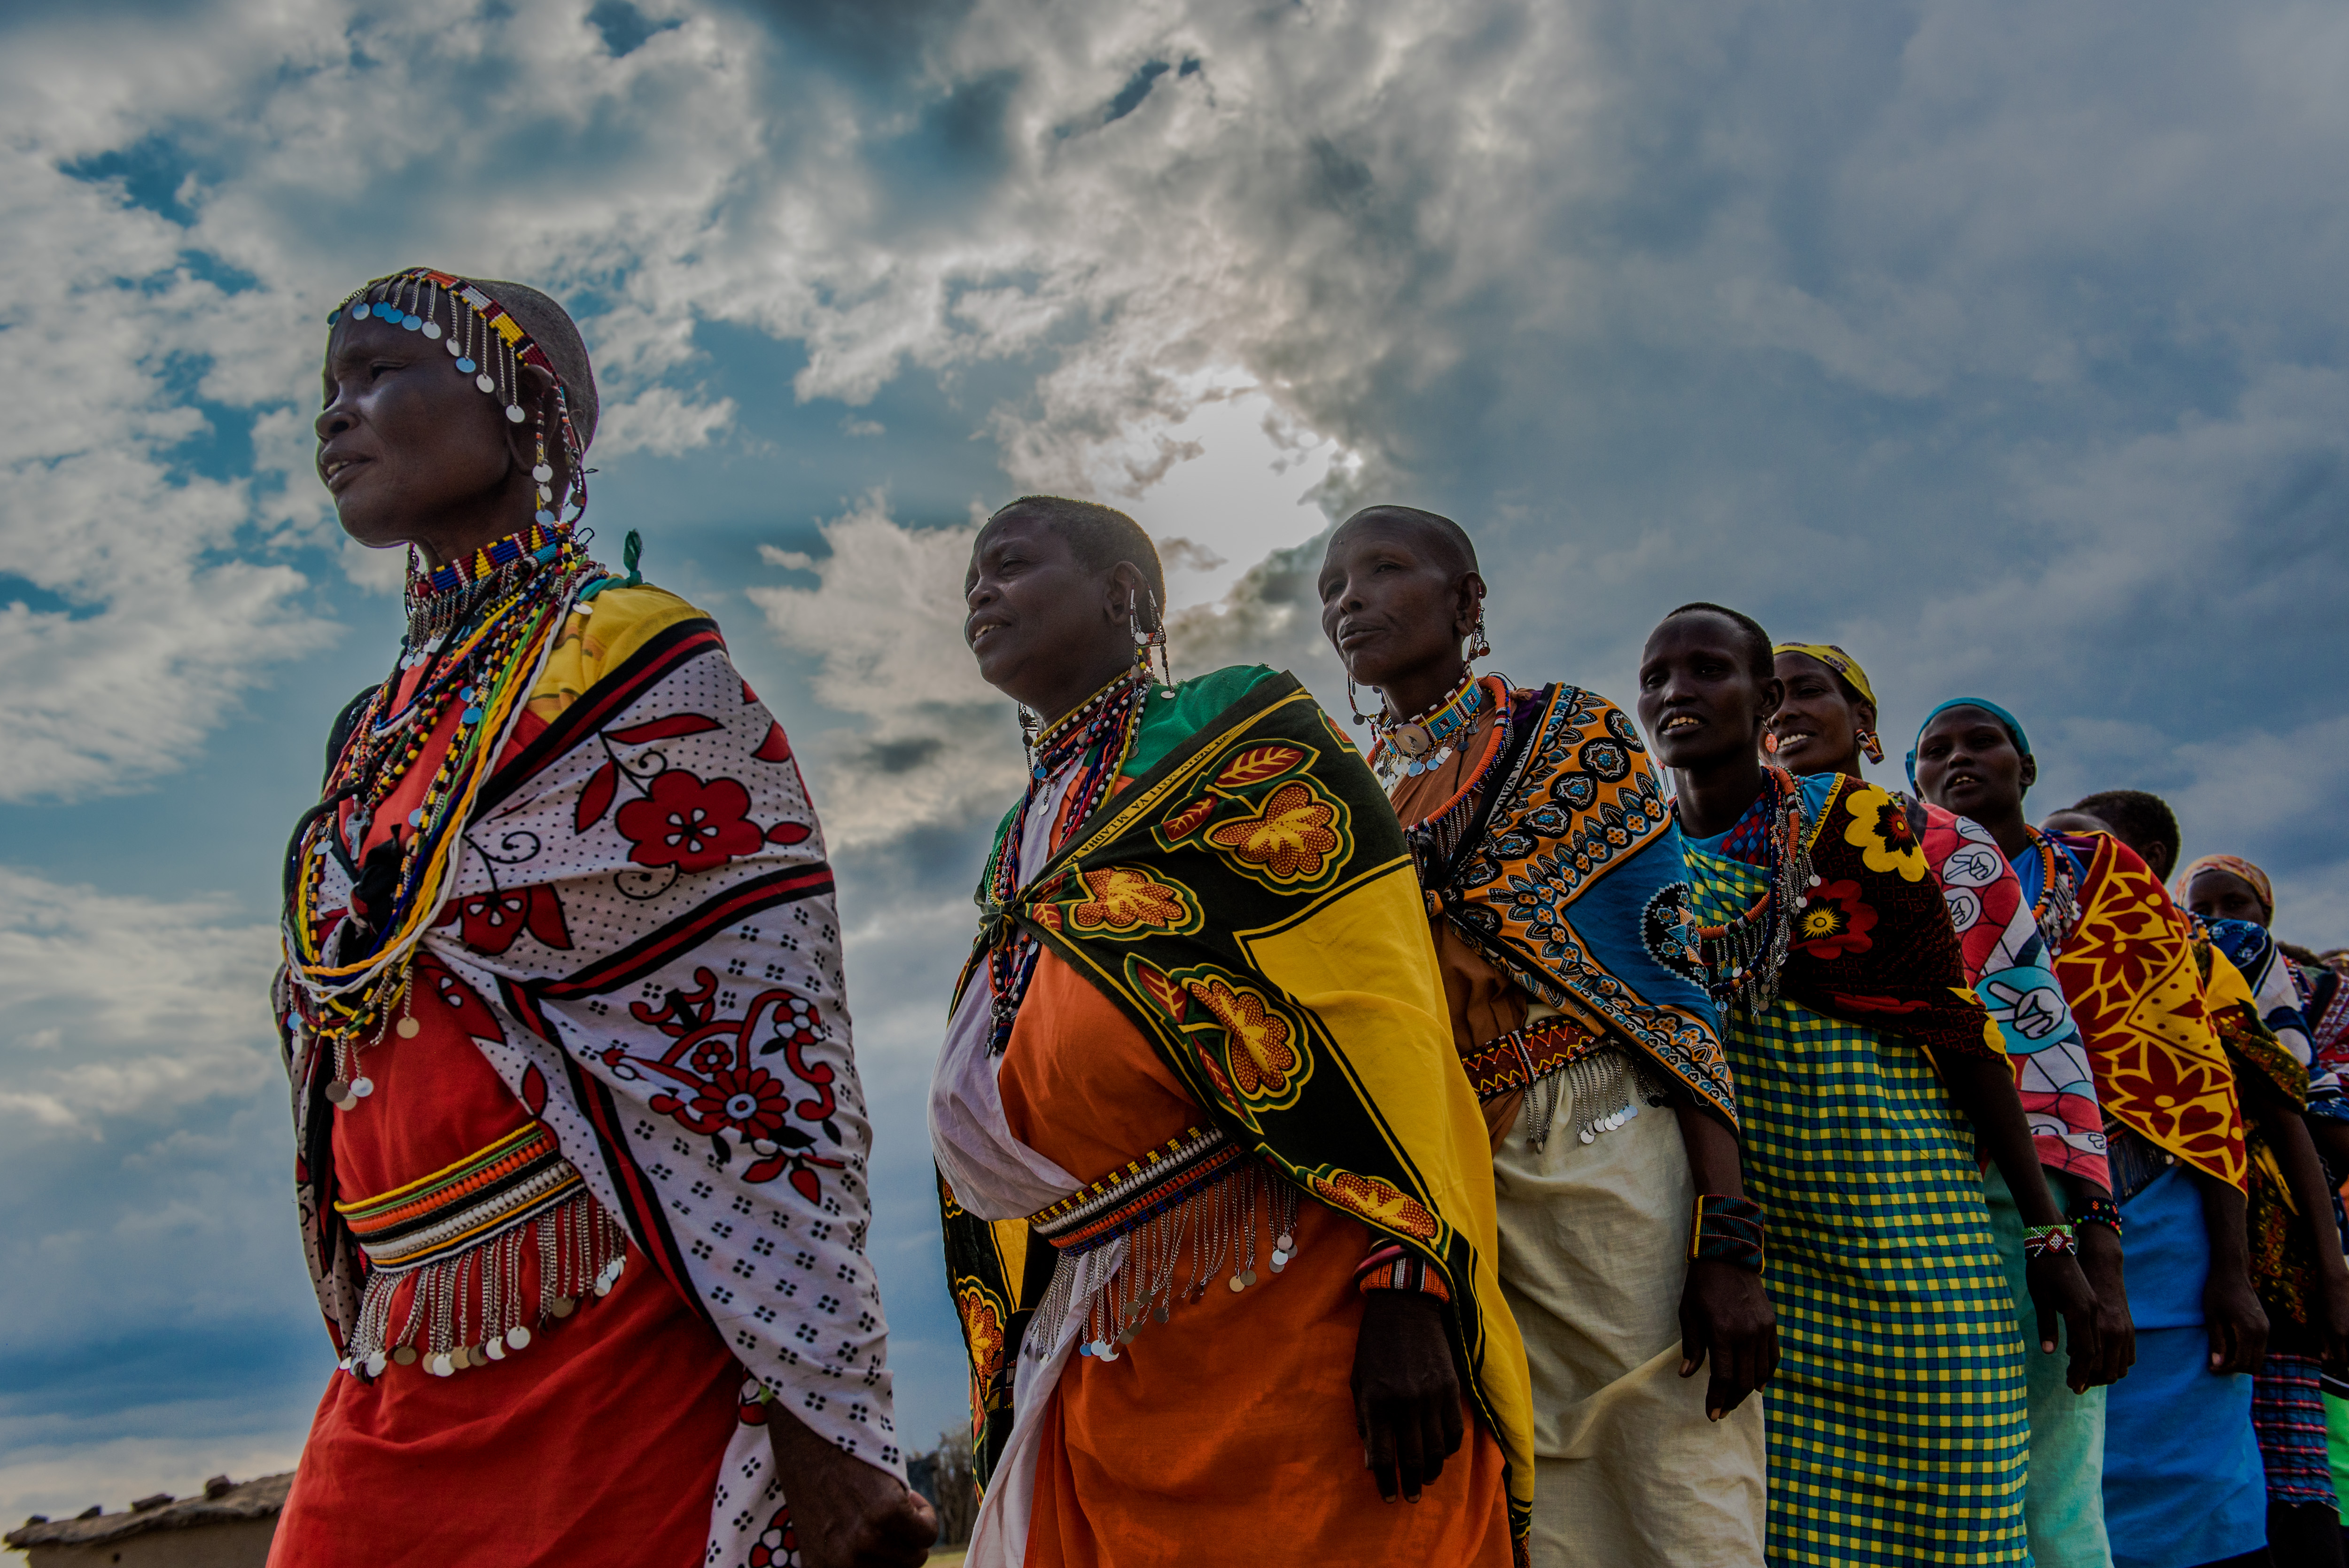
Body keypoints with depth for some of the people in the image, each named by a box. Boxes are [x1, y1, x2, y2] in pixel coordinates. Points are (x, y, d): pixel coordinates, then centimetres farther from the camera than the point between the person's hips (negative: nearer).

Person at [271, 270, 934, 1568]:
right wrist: (376, 1357, 18)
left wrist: (817, 1419, -15)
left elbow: (773, 1045, -12)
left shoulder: (637, 667, -6)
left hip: (624, 1360, -7)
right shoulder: (375, 736, 16)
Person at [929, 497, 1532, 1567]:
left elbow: (1370, 998, -12)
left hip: (1293, 1308, -6)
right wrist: (1016, 1372, 19)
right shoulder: (1017, 853, 20)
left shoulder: (1235, 734, -1)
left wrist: (1405, 1285, -20)